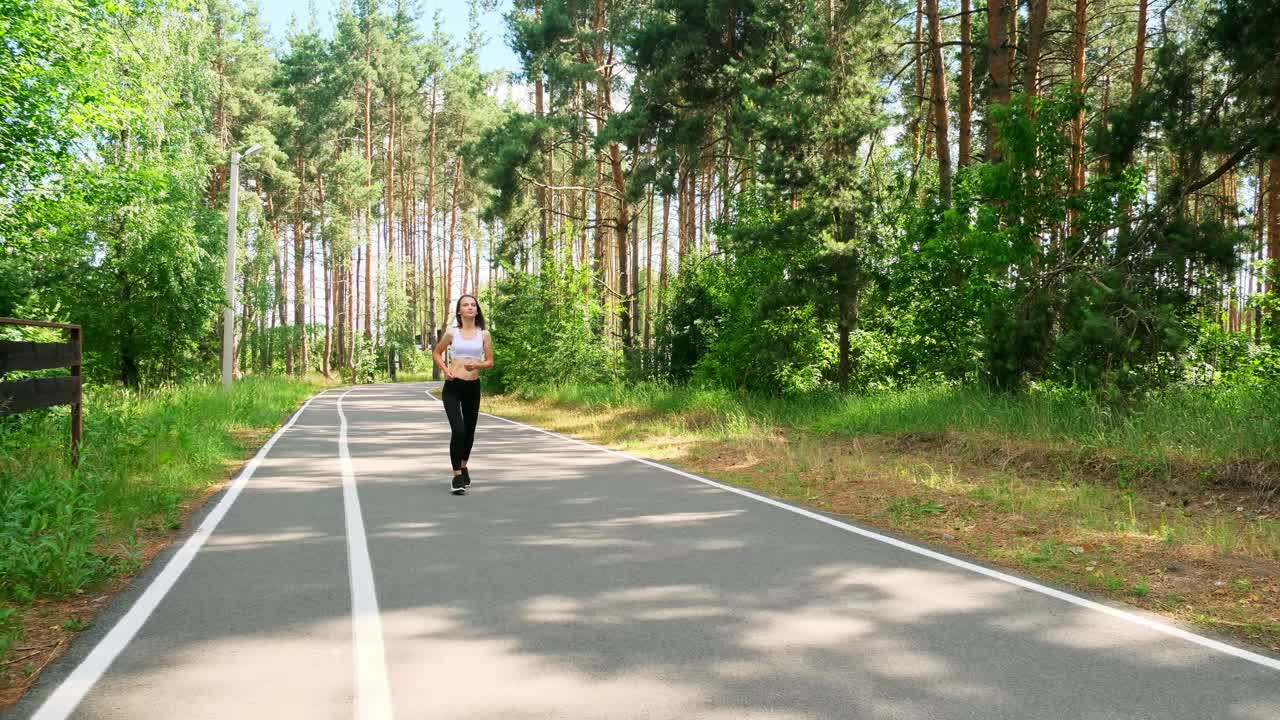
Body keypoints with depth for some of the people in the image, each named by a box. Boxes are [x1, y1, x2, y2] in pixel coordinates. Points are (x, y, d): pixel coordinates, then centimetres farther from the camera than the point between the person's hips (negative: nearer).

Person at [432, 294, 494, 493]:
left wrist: (477, 365, -16)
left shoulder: (484, 334, 2)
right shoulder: (452, 332, 0)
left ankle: (463, 467, 38)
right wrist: (445, 370, -4)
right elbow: (437, 353, 13)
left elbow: (490, 361, 4)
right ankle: (457, 476, -7)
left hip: (473, 387, 2)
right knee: (458, 430, -15)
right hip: (453, 387, -2)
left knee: (469, 431, 14)